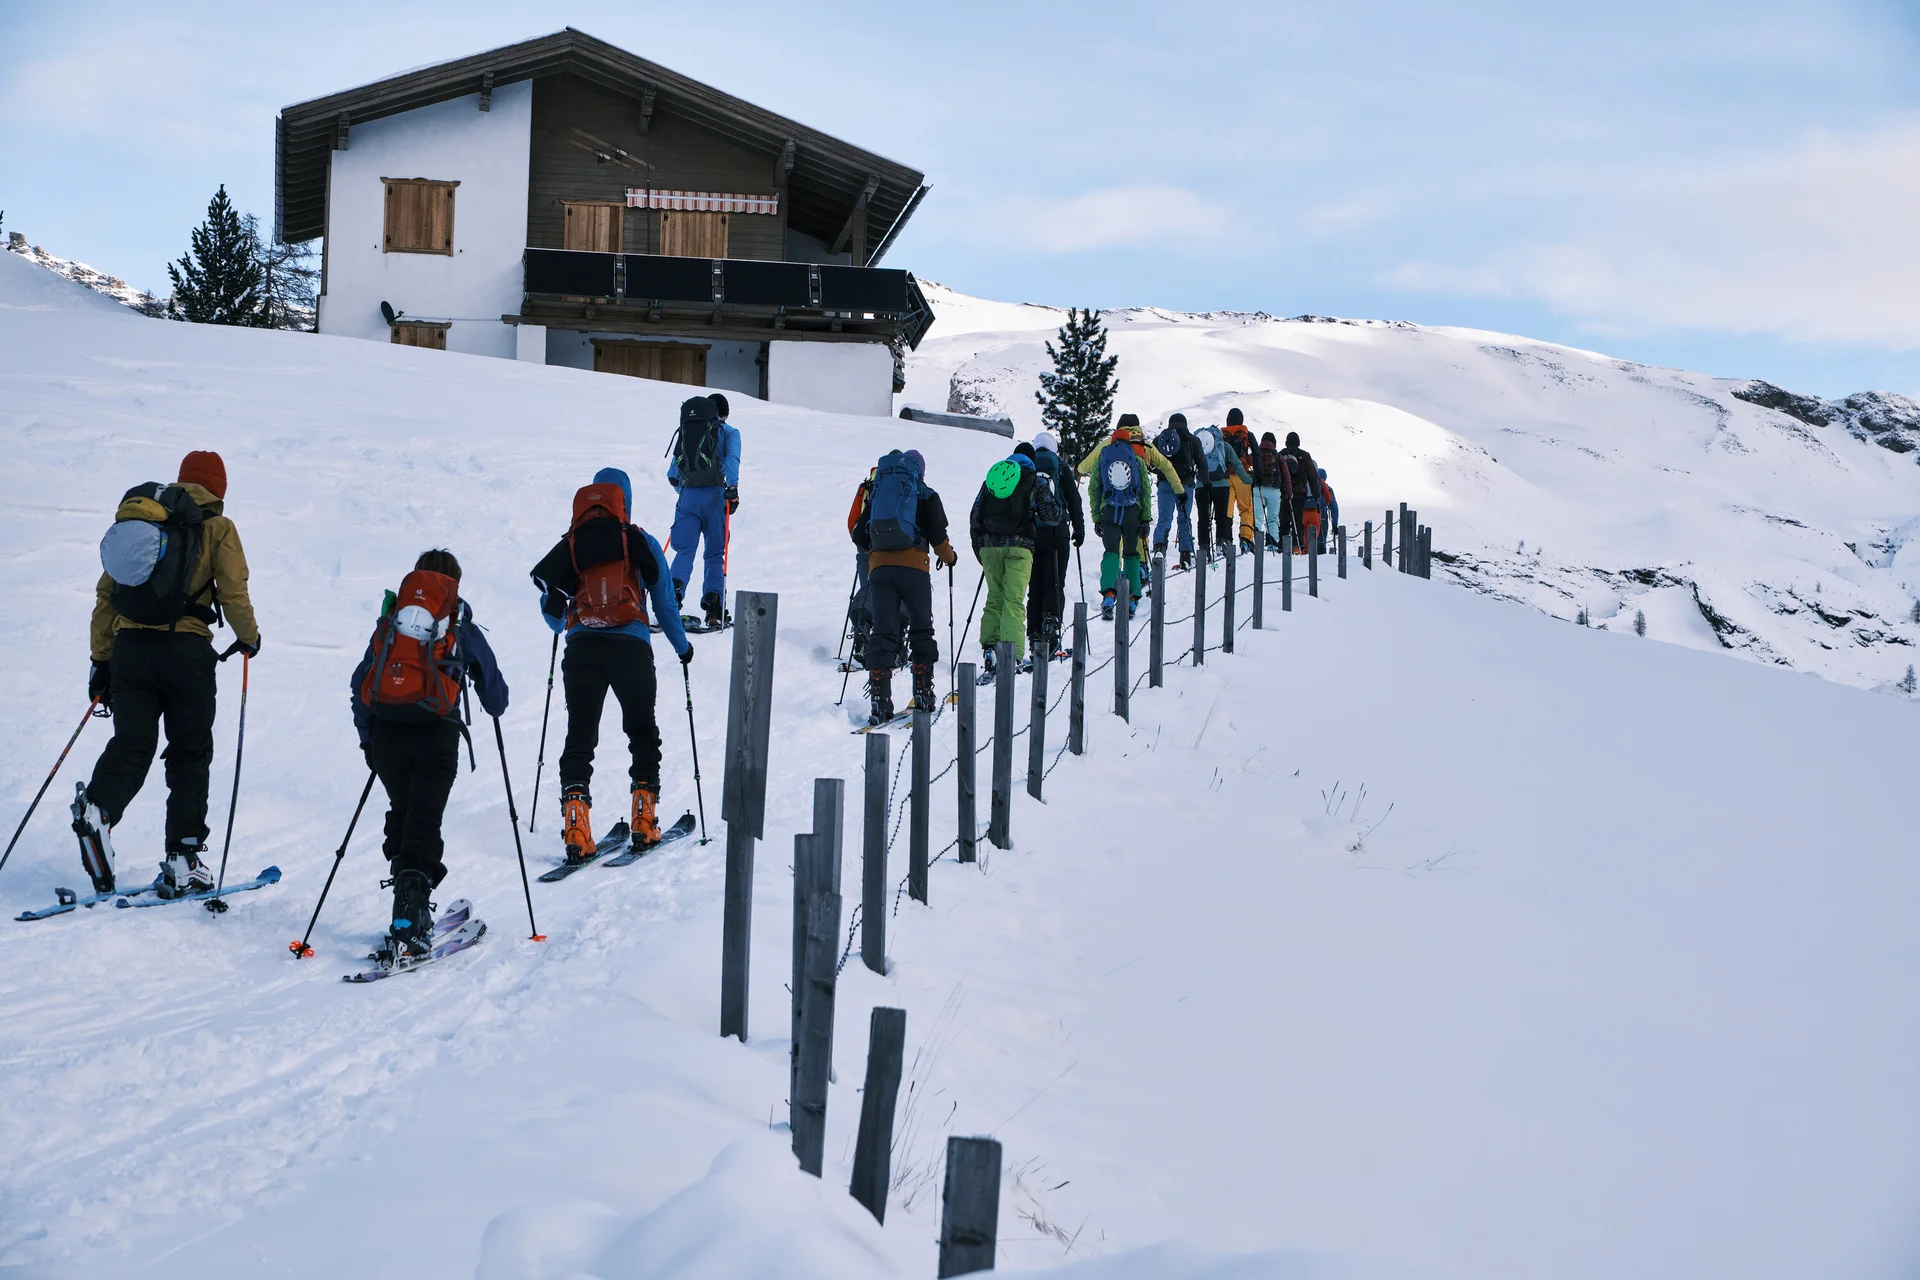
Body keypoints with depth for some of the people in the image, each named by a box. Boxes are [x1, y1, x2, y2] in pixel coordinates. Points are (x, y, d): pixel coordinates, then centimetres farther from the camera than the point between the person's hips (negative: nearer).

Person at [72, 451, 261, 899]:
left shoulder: (134, 517, 18)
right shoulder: (215, 526, 4)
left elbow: (106, 595, 15)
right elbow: (233, 593, -3)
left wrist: (101, 660, 18)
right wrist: (248, 636, 16)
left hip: (129, 647, 4)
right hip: (186, 651, -4)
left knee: (130, 745, 4)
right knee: (189, 754, 6)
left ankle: (97, 808, -26)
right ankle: (183, 861, 2)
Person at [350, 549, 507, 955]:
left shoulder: (389, 621, 18)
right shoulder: (461, 627, 11)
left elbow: (360, 684, 18)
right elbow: (493, 686, 20)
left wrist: (367, 739, 27)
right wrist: (495, 705, 44)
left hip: (386, 732, 3)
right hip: (435, 735, -3)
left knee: (402, 814, 21)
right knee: (423, 823, -4)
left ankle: (411, 904, 23)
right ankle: (408, 920, -17)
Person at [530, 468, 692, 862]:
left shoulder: (568, 547, 10)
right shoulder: (640, 542, 5)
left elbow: (551, 614, 15)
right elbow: (664, 602, 10)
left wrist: (562, 625, 39)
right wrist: (682, 646, 25)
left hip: (581, 648, 1)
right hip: (631, 648, -1)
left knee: (579, 738, 6)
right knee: (642, 733, 15)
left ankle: (576, 827, -6)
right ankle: (643, 821, 9)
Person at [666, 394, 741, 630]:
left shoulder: (685, 430, 18)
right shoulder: (728, 432, 9)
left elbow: (672, 474, 19)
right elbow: (732, 458, -11)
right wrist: (733, 488, -20)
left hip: (688, 496, 2)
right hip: (714, 495, -2)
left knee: (684, 551, 6)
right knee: (715, 554, 6)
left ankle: (674, 591, -20)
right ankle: (714, 609, -5)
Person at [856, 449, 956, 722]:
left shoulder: (877, 493, 16)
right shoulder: (926, 495, 7)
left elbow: (861, 534, 16)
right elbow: (938, 536, 2)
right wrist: (949, 557, 21)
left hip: (879, 567, 2)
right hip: (913, 566, -2)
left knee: (883, 631, 0)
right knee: (921, 629, 13)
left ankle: (880, 701, -11)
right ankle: (923, 694, 11)